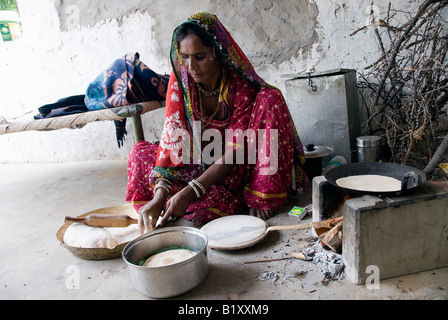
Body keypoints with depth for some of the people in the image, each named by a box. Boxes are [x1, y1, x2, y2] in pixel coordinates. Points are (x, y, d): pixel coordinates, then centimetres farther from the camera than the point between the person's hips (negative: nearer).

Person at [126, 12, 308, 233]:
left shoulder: (242, 86, -20)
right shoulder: (180, 80, -10)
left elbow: (234, 152, -25)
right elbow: (172, 139, -17)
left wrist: (190, 192, -34)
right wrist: (160, 194, -30)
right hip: (199, 163, 3)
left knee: (270, 99, -25)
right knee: (141, 152, -16)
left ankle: (263, 197, -23)